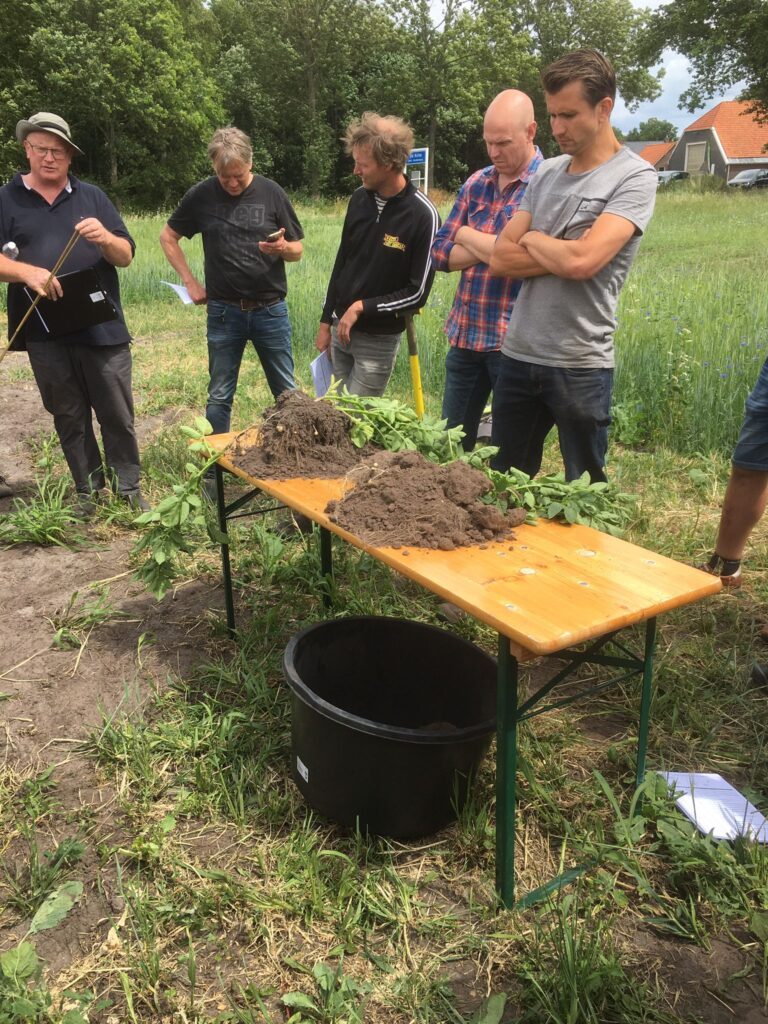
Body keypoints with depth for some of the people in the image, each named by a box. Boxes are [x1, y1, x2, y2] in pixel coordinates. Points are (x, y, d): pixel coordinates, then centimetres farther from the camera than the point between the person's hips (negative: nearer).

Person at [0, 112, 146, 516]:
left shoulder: (91, 196, 9)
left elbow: (127, 256, 4)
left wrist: (105, 238, -17)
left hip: (102, 327, 0)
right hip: (45, 333, 1)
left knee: (117, 414, 4)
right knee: (69, 418, 10)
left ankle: (128, 488, 17)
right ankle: (88, 492, 21)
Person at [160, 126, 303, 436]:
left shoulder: (271, 193, -1)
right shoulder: (201, 196, -1)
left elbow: (298, 251, 3)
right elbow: (168, 237, 11)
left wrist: (282, 248, -19)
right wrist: (190, 282, 2)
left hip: (270, 310, 0)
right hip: (223, 311, 0)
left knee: (288, 393, 7)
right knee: (219, 398, 8)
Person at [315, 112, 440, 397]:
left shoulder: (423, 215, -17)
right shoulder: (359, 198, 1)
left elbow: (418, 293, -15)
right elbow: (342, 261, 11)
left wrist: (362, 307, -16)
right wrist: (326, 322, 11)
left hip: (379, 340, -6)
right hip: (340, 328, 6)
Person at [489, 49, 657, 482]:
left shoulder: (635, 177, -6)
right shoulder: (546, 173, 11)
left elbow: (582, 261, -20)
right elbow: (501, 259, 4)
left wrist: (531, 239, -2)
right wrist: (563, 255, -9)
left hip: (580, 364, -5)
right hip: (518, 353, 6)